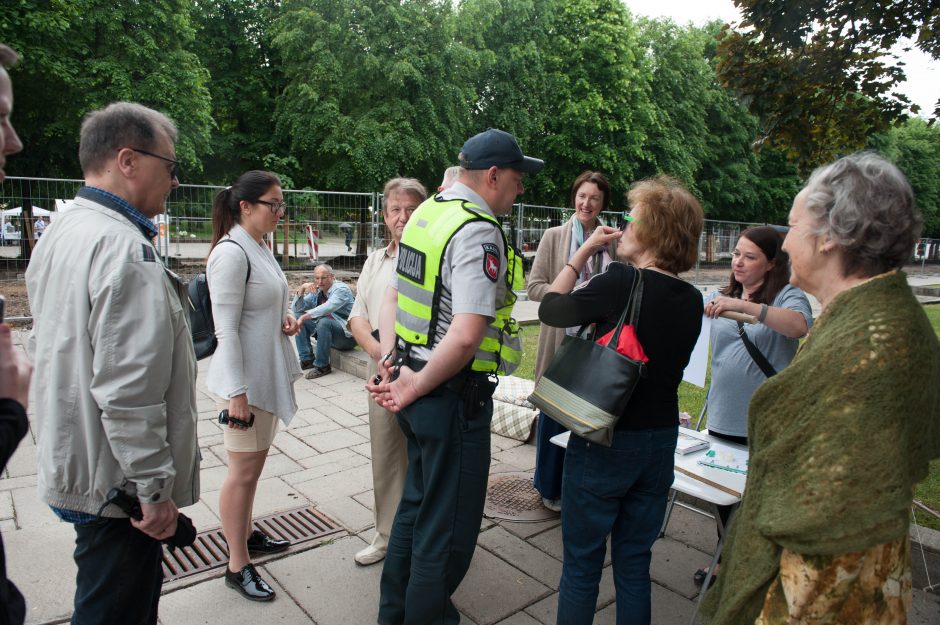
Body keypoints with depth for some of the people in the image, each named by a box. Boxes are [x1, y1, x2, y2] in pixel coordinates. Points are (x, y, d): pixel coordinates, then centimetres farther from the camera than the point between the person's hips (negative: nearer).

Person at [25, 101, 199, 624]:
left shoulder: (61, 233, 9)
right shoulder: (126, 248, -24)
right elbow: (127, 392, -28)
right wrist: (155, 489, -18)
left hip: (72, 463, 10)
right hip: (117, 483, -10)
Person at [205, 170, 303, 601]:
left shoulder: (260, 249, 10)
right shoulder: (231, 254, -18)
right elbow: (226, 330, -21)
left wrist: (284, 319, 2)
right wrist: (236, 392, -21)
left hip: (268, 374, 9)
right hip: (244, 380, -9)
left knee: (254, 465, 21)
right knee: (243, 471, 3)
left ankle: (246, 533, 40)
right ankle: (237, 566, 18)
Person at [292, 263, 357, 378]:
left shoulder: (341, 289, -14)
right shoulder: (317, 291, 7)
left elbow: (328, 307, -33)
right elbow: (296, 309, 6)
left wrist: (304, 317, -37)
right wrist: (302, 289, -9)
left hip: (347, 335, -8)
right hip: (326, 330, 8)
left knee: (324, 322, -34)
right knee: (299, 316, 2)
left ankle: (322, 366, -19)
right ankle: (307, 360, -1)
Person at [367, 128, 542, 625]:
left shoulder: (425, 213, 8)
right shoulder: (479, 233, -20)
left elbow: (391, 299, 12)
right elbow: (465, 336, -28)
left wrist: (391, 365, 6)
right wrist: (413, 390, -16)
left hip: (418, 388, 10)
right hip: (454, 396, -9)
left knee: (416, 502, 26)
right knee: (448, 526, 10)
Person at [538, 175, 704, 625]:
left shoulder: (621, 281, -19)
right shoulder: (692, 300, 0)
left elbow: (550, 309, -8)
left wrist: (584, 251, -1)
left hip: (606, 441, -6)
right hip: (661, 441, 6)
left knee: (581, 565, 11)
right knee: (634, 563, 20)